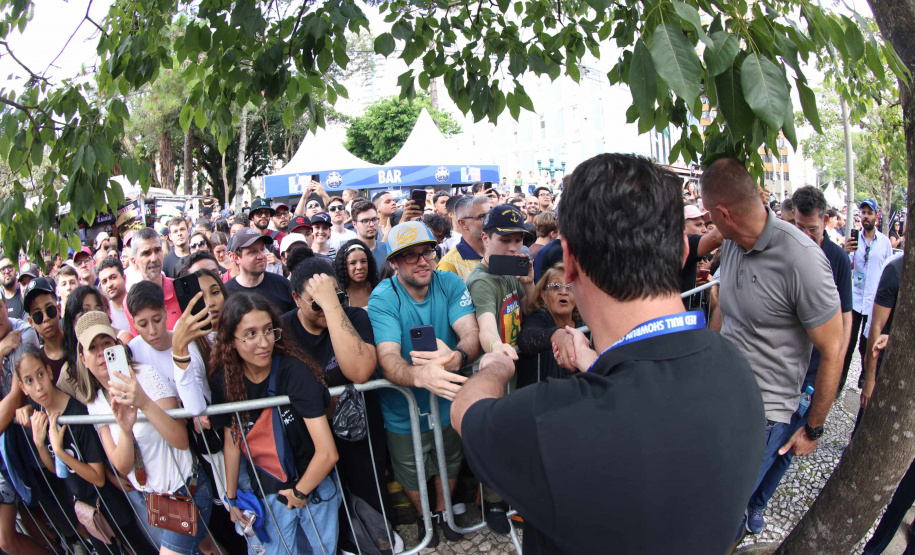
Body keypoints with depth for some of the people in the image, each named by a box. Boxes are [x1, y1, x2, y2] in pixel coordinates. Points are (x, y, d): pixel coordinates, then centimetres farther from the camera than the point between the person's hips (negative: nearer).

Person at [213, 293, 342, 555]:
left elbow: (328, 452, -27)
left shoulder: (293, 371, -26)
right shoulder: (224, 380, -11)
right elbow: (232, 441, 5)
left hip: (314, 486, -3)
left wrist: (300, 492, -13)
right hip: (268, 492, 3)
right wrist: (231, 497, 13)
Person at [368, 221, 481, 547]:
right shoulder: (382, 298, -23)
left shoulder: (450, 284, -14)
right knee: (412, 476, 21)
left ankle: (443, 509, 57)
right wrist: (421, 376, -58)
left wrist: (456, 357, -50)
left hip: (449, 402, 2)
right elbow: (388, 359, -36)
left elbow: (472, 333, -26)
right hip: (404, 411, -2)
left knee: (450, 465, 26)